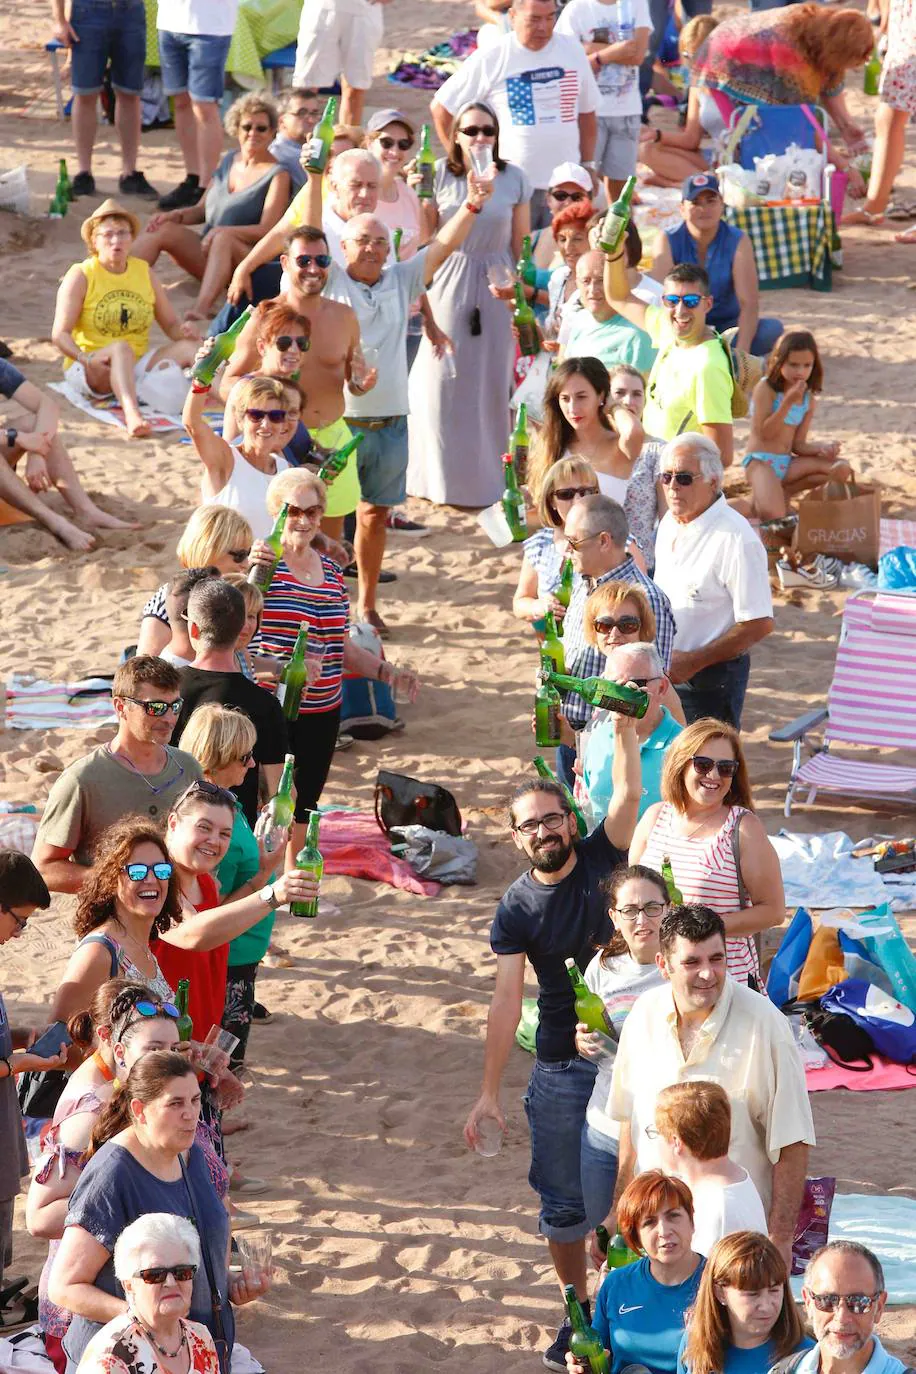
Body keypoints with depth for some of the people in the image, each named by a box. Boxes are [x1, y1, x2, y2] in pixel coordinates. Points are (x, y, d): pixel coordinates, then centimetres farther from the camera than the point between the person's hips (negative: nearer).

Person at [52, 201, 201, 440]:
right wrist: (86, 358, -31)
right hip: (89, 372, -5)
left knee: (188, 346, -18)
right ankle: (132, 414, -64)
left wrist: (184, 331, -12)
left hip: (136, 367, 5)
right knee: (121, 348, -38)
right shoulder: (80, 276, -3)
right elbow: (60, 334, -11)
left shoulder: (144, 272, 11)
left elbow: (171, 324, 13)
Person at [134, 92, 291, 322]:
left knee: (223, 238, -38)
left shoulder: (278, 175, -6)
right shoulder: (229, 161, 15)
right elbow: (202, 210, 19)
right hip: (208, 253, 7)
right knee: (161, 229, -14)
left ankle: (202, 308, -58)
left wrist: (222, 231, -27)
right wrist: (174, 215, -2)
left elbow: (266, 230, -15)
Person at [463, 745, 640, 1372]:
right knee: (564, 1199, 7)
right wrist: (490, 1092, -9)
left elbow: (629, 794, -18)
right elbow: (507, 1000, -6)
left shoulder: (600, 859, -3)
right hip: (561, 1068, 1)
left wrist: (625, 726, -30)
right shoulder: (516, 909, -4)